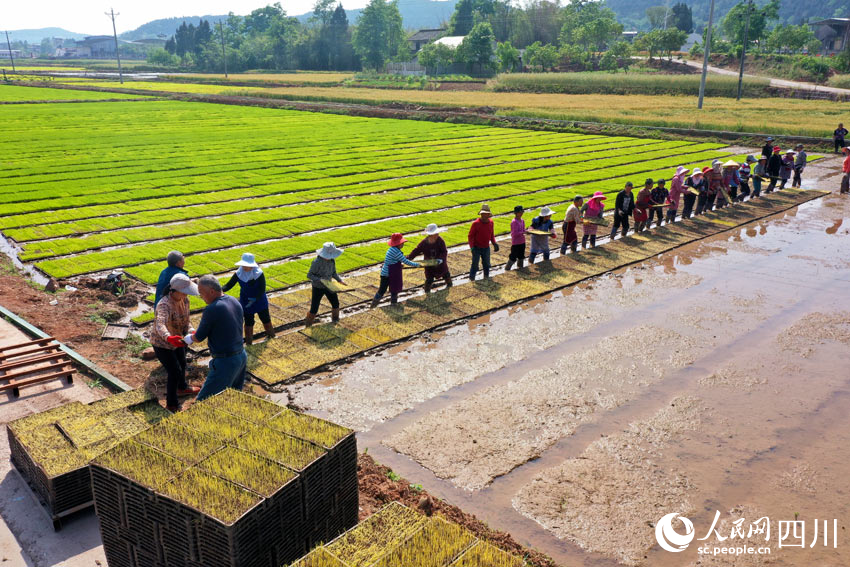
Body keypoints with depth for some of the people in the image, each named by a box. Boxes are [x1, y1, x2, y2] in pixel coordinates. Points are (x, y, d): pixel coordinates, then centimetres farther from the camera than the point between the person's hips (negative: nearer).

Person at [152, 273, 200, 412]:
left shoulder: (185, 300, -14)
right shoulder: (164, 305, -38)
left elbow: (186, 321, -5)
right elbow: (160, 324, -55)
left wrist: (190, 332, -24)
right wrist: (169, 338, -74)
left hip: (176, 341, 8)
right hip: (162, 344, -8)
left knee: (182, 364, 28)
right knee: (174, 372, -1)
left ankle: (182, 388, 58)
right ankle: (172, 404, 21)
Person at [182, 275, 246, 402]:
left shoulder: (212, 309, -21)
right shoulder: (234, 301, 3)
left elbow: (199, 337, -9)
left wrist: (189, 338, 14)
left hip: (225, 362, -9)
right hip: (241, 356, 9)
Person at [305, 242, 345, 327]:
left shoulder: (332, 260, -8)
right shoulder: (317, 262, -26)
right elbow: (309, 275, -20)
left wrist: (340, 280, -6)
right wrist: (320, 279, -32)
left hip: (328, 286, 6)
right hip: (318, 288, -6)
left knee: (335, 303, 15)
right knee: (314, 309, -2)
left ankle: (335, 319, 39)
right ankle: (308, 325, 18)